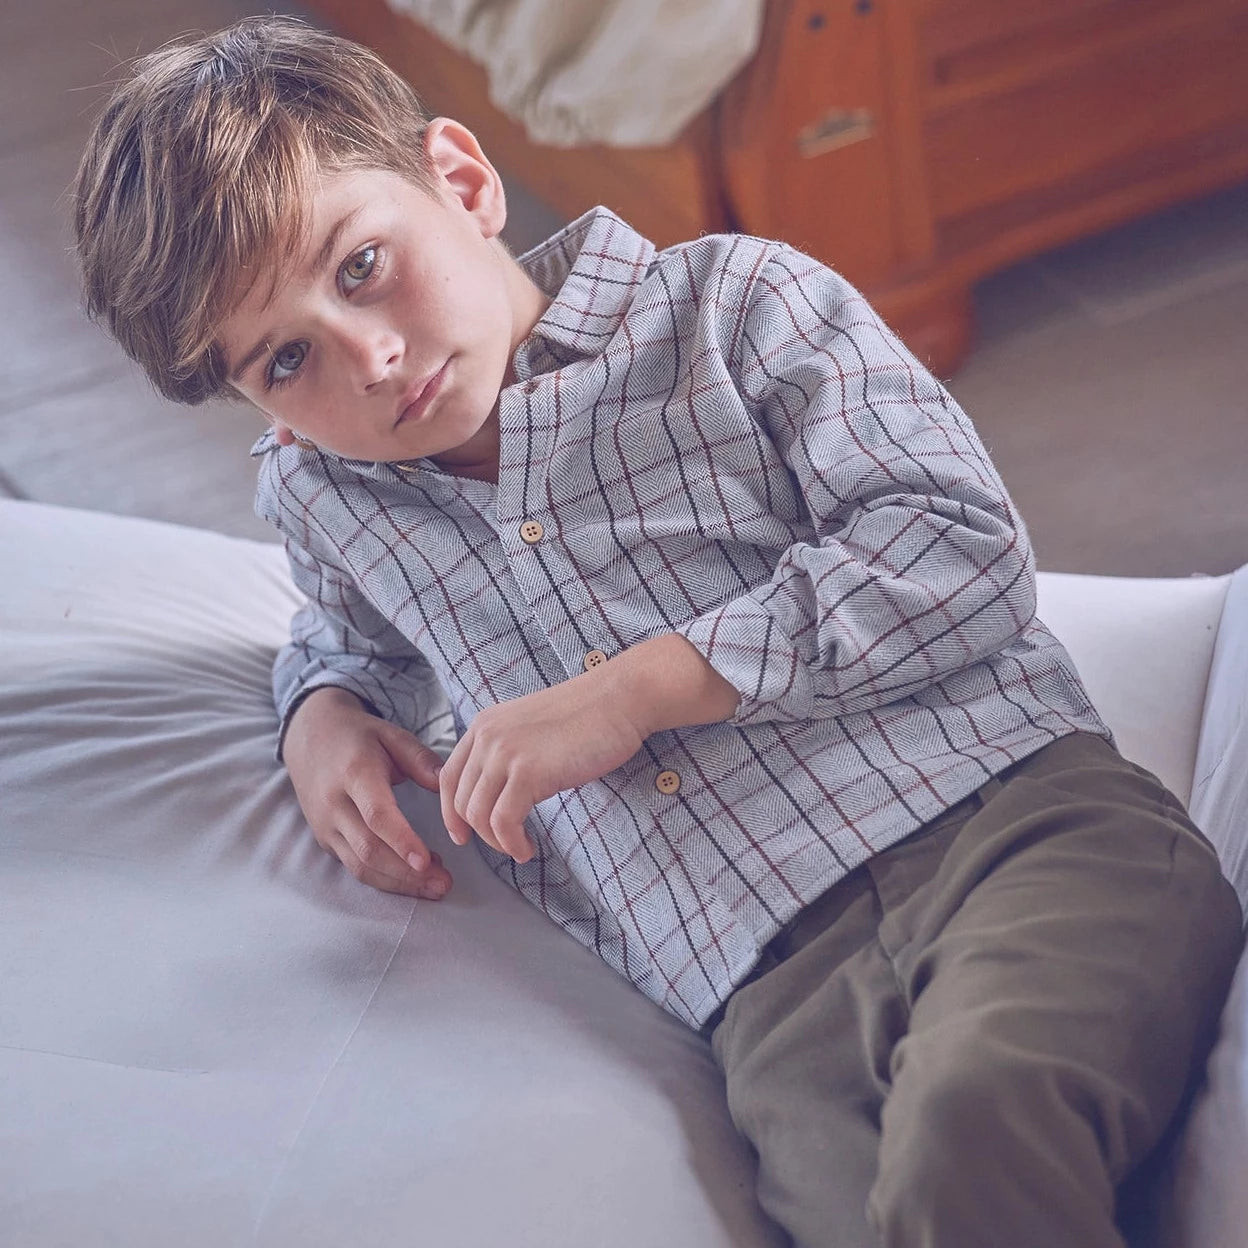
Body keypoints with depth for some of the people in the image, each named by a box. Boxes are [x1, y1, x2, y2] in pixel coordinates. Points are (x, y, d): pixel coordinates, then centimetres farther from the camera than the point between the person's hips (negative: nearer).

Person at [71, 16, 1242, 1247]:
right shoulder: (316, 494, 22)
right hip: (778, 985, 2)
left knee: (971, 1131, -36)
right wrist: (323, 714, 21)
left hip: (1012, 808, -2)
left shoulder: (731, 304, 9)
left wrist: (638, 690, -6)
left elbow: (966, 547, -1)